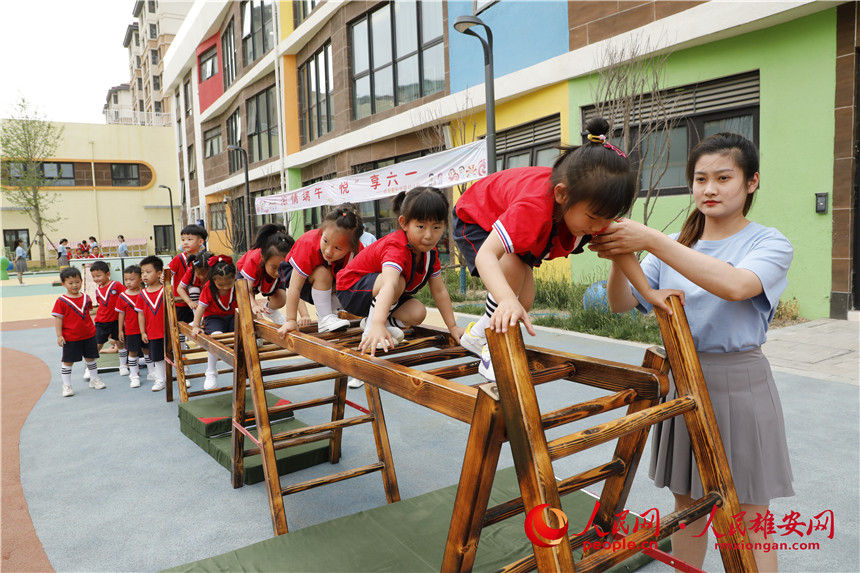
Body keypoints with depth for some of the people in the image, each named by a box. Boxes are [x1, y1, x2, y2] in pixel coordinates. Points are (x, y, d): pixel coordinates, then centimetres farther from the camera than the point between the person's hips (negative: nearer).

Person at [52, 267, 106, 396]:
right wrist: (59, 335, -13)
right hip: (70, 338, -4)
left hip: (88, 336, 4)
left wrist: (92, 329, 18)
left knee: (91, 358, 14)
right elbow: (58, 318, -8)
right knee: (68, 362, 5)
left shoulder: (85, 298, 4)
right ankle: (66, 386, 16)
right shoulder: (61, 301, -9)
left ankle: (94, 379, 29)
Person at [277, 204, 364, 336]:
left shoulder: (356, 250, -30)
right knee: (323, 273, -35)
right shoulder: (309, 246, -40)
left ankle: (331, 310, 2)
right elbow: (294, 288, -36)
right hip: (294, 271, -4)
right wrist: (291, 320, -36)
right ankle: (324, 319, -23)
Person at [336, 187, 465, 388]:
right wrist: (377, 325, -66)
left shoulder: (430, 252, -9)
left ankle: (377, 321, 7)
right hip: (351, 290, -7)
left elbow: (439, 291, -1)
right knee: (398, 281, -35)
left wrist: (453, 327, -3)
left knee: (417, 313, -17)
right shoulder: (396, 248, -35)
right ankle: (371, 330, -17)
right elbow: (389, 284, -52)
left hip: (379, 295, 7)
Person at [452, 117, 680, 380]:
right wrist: (507, 300, -74)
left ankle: (476, 334, 27)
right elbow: (486, 255, -57)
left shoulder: (590, 206, -25)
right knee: (513, 268, -34)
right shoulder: (533, 209, -48)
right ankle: (492, 350, -19)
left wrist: (648, 292, -18)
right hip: (473, 219, -7)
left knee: (525, 300, 1)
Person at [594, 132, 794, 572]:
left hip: (739, 383, -4)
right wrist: (619, 256, -21)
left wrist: (650, 240, -33)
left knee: (747, 516, 6)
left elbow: (735, 285, -28)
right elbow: (621, 304, -1)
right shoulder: (675, 247, 8)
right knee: (687, 502, 16)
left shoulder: (770, 243, -5)